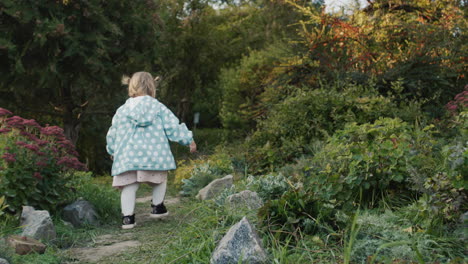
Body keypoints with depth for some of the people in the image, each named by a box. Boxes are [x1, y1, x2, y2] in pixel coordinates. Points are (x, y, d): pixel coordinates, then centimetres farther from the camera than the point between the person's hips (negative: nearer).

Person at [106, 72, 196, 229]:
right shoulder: (158, 107, 5)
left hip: (127, 157, 2)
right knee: (160, 180, 22)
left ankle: (127, 217, -2)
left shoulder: (122, 110, 13)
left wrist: (112, 151, 38)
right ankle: (157, 207, 25)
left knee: (129, 186, 5)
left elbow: (112, 134, 21)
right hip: (154, 155, -1)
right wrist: (189, 140, 13)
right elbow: (173, 127, 2)